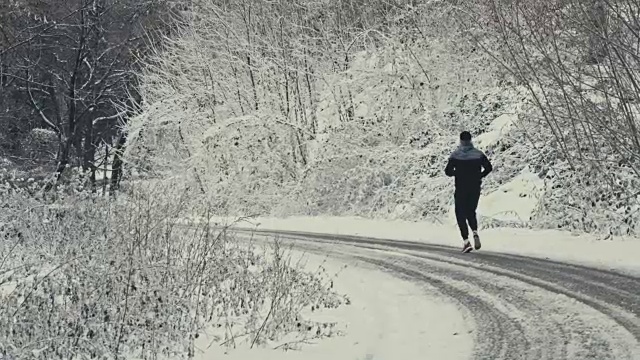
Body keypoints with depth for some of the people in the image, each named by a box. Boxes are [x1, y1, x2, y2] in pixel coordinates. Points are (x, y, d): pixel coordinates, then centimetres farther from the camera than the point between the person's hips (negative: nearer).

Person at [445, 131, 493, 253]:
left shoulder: (455, 155, -7)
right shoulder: (478, 154, 0)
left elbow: (448, 171, -10)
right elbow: (489, 167, -5)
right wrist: (479, 176, 9)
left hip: (461, 188, -2)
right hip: (475, 188, 3)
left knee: (461, 215, 5)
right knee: (471, 212, 20)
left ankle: (466, 241, -9)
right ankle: (475, 232, -8)